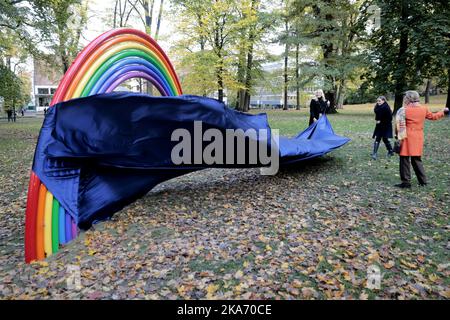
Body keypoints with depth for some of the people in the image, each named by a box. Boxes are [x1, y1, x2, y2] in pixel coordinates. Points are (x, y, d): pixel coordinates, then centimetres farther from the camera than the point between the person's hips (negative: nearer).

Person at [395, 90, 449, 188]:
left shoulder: (403, 111, -10)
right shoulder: (424, 109, 6)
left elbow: (399, 125, -10)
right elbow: (433, 116, 23)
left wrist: (398, 136, 0)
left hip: (407, 138, -6)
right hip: (418, 138, 6)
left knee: (405, 159, 1)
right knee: (417, 159, 16)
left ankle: (406, 182, 3)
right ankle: (423, 181, 21)